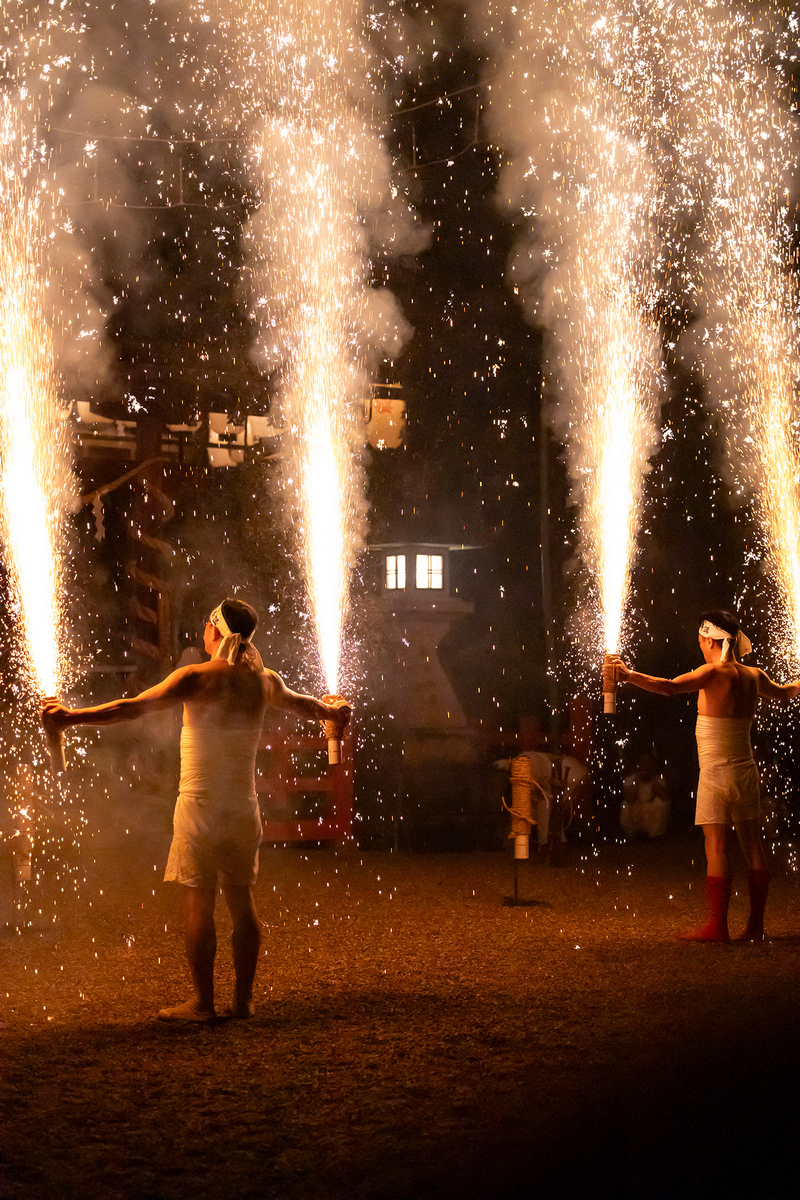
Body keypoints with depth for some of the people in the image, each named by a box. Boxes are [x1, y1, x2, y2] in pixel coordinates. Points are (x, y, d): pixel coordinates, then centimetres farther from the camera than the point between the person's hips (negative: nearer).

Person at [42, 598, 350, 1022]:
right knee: (241, 899, 11)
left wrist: (72, 717, -18)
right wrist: (332, 710, 48)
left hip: (201, 804, -5)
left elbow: (134, 707, -18)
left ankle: (202, 1002, 2)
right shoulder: (264, 682, 6)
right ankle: (243, 999, 16)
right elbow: (301, 703, 26)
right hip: (243, 805, 5)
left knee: (198, 900, 0)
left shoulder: (198, 677, -11)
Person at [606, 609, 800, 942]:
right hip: (746, 771, 7)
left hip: (717, 773, -7)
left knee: (716, 847, -6)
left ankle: (717, 925, -8)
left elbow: (670, 687, -28)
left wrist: (628, 675, -32)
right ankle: (755, 925, 15)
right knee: (752, 846, 9)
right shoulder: (753, 676, 8)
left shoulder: (714, 673, -12)